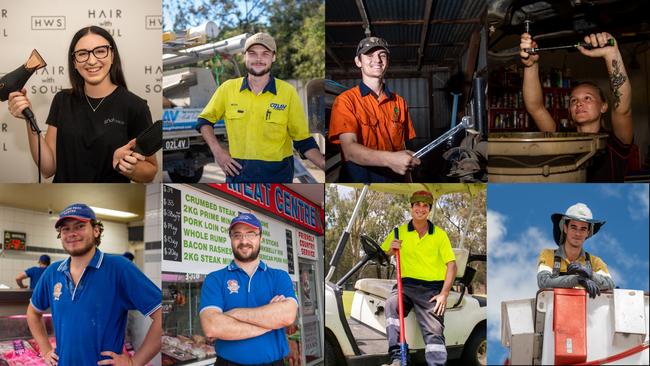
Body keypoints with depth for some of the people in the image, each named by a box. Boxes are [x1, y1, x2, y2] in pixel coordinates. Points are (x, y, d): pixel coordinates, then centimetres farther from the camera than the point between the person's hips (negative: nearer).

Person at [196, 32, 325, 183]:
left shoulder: (288, 92, -4)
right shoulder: (228, 88, -1)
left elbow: (302, 140, -1)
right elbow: (205, 120, 12)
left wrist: (324, 165, -16)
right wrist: (217, 150, -3)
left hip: (277, 175, -1)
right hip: (237, 171, 1)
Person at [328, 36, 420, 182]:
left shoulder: (399, 102, 10)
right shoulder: (345, 100, -4)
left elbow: (404, 147, 13)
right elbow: (349, 150, -16)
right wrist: (390, 159, -30)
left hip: (395, 179, 4)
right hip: (358, 179, -4)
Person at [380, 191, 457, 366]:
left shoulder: (440, 234, 9)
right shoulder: (399, 232, 12)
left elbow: (451, 264, 4)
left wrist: (444, 294, -7)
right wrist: (391, 250, -8)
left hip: (432, 288, 0)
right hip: (407, 284, 0)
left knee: (434, 331, -15)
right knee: (392, 304, -31)